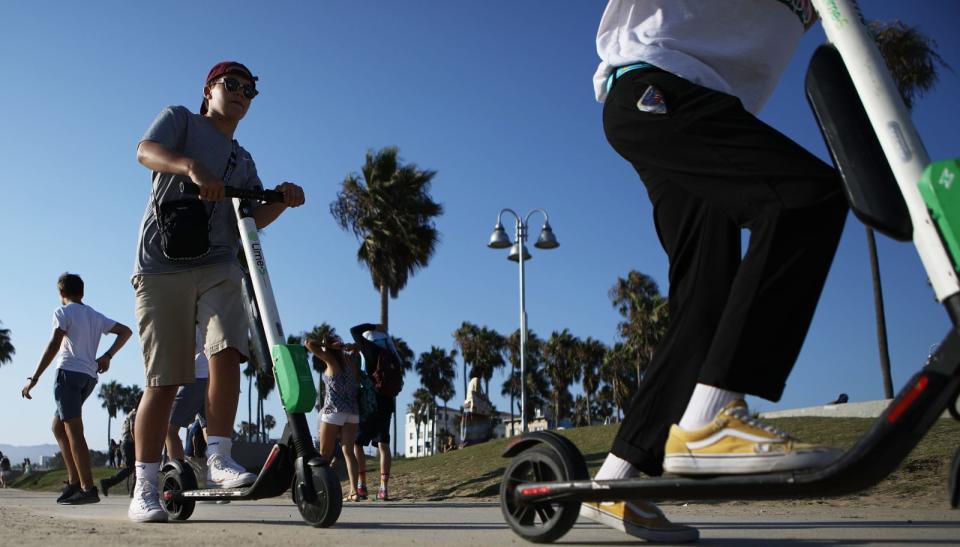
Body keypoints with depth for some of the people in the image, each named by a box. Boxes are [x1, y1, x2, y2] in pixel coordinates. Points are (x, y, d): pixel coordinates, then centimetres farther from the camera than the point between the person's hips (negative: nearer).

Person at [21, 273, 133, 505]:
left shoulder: (63, 312, 2)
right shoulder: (96, 316, 22)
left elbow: (54, 345, -11)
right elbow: (125, 331, 17)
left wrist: (34, 378, -12)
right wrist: (107, 356, 12)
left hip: (69, 372, -7)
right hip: (89, 377, 7)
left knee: (74, 431, -11)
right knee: (58, 426, 18)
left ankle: (88, 488, -19)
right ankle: (74, 481, 11)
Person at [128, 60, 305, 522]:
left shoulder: (242, 161, 24)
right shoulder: (180, 120, 11)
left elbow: (254, 218, 10)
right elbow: (146, 151, -11)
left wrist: (282, 201, -11)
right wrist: (192, 167, -31)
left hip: (218, 267, 4)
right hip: (162, 266, -4)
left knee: (227, 353, -20)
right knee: (164, 379, -6)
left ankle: (218, 460, -13)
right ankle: (145, 488, 2)